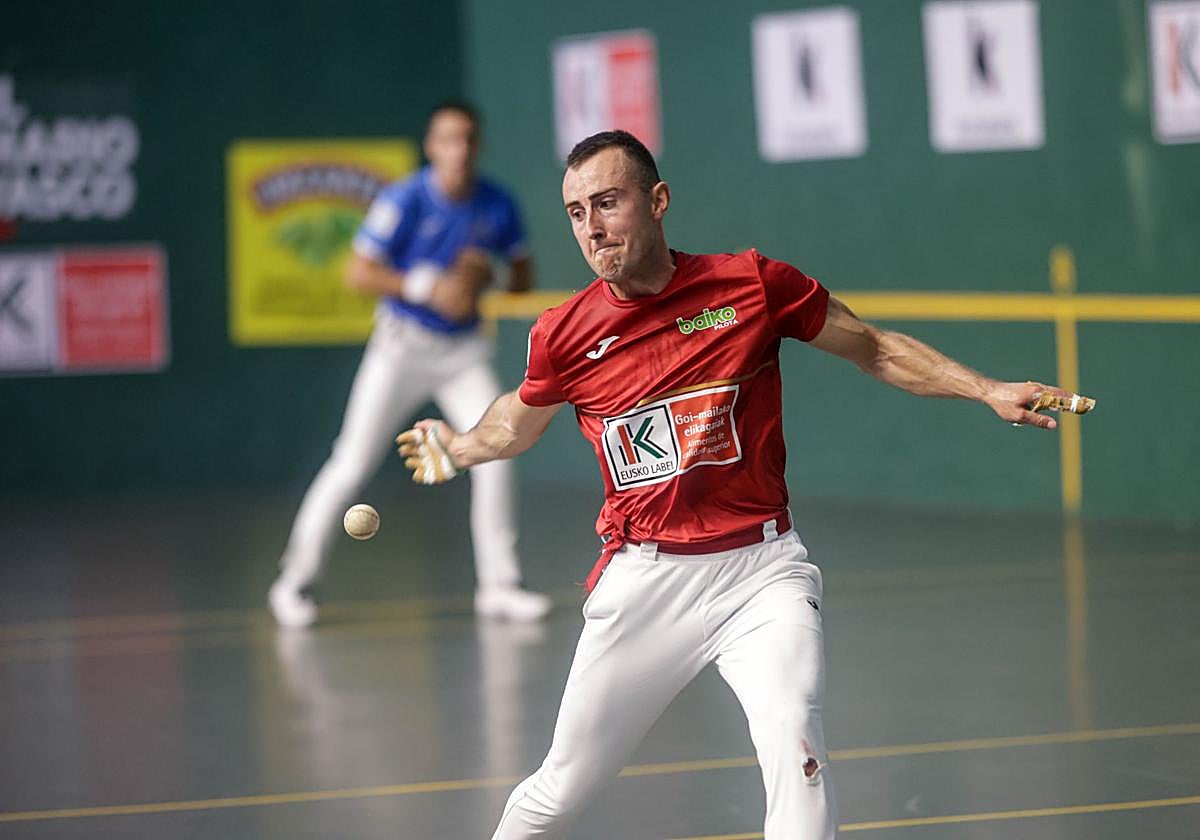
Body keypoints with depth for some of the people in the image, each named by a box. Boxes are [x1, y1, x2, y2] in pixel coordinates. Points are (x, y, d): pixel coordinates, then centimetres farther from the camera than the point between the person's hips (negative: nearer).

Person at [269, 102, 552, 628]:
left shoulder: (497, 206, -3)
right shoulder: (404, 201, -14)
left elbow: (522, 275, 8)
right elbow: (358, 274, -15)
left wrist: (485, 274, -14)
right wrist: (428, 287, -25)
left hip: (463, 350, 3)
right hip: (402, 347, -3)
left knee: (495, 451, -13)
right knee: (352, 465, -5)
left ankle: (497, 585, -2)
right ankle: (293, 583, 7)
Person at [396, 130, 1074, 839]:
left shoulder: (754, 284, -5)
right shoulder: (563, 336, 0)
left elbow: (875, 349, 7)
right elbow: (521, 418, 25)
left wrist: (990, 392, 1)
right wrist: (459, 449, 14)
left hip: (760, 569, -1)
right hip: (644, 580, 2)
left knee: (794, 744, -26)